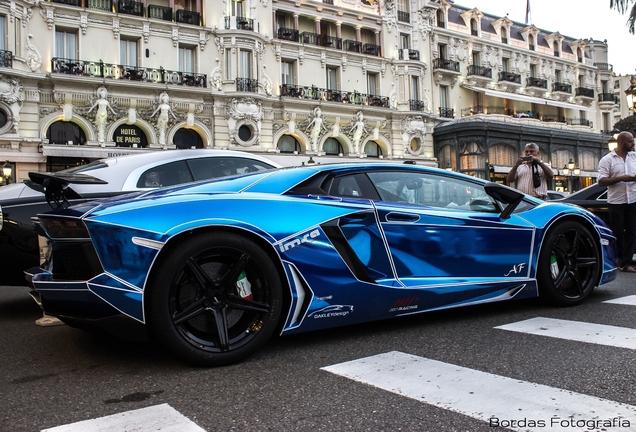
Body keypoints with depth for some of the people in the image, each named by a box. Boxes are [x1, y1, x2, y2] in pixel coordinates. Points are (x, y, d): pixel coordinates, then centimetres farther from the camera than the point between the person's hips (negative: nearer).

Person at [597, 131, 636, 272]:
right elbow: (601, 181, -9)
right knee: (617, 233, 5)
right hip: (616, 202, -3)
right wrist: (621, 178, -18)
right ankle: (619, 258, 23)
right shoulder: (607, 159, -2)